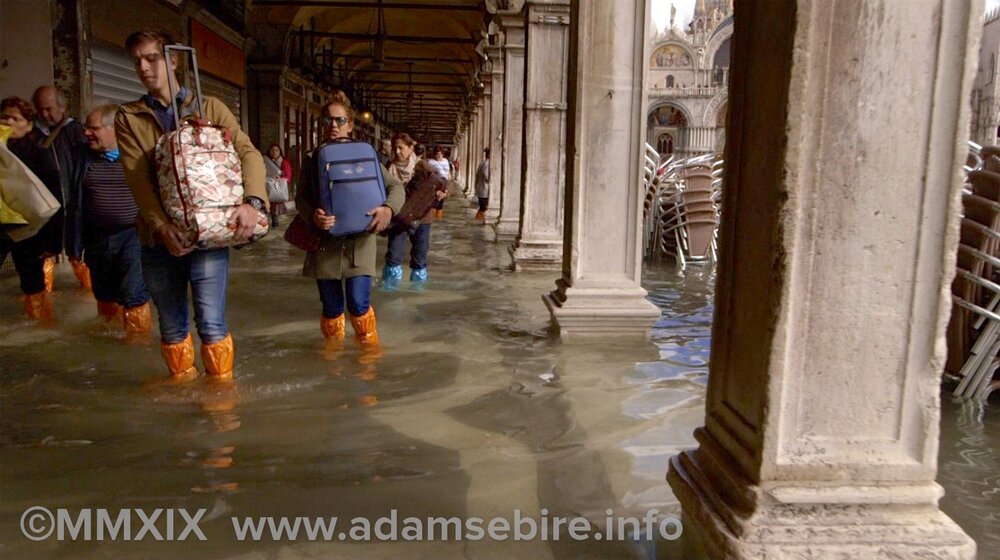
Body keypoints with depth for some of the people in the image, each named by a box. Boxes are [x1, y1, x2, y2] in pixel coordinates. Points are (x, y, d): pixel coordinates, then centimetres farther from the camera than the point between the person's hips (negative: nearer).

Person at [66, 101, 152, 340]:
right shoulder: (85, 157, 6)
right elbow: (74, 204, 11)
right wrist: (74, 244, 10)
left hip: (133, 235, -5)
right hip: (98, 239, 5)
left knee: (133, 295, -9)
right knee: (104, 294, 15)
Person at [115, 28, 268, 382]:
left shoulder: (210, 108, 6)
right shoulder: (128, 118, 7)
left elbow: (249, 153, -5)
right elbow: (138, 179, -5)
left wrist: (252, 201, -24)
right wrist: (162, 226, -21)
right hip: (158, 238, 2)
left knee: (211, 323, -5)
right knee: (172, 326, 12)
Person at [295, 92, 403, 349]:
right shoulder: (313, 159, 6)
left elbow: (395, 186, 2)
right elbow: (301, 197, 4)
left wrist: (388, 208, -20)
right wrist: (313, 215, -19)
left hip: (359, 240, -1)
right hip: (325, 242, 1)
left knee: (359, 303, -9)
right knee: (332, 307, 6)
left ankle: (370, 349, 15)